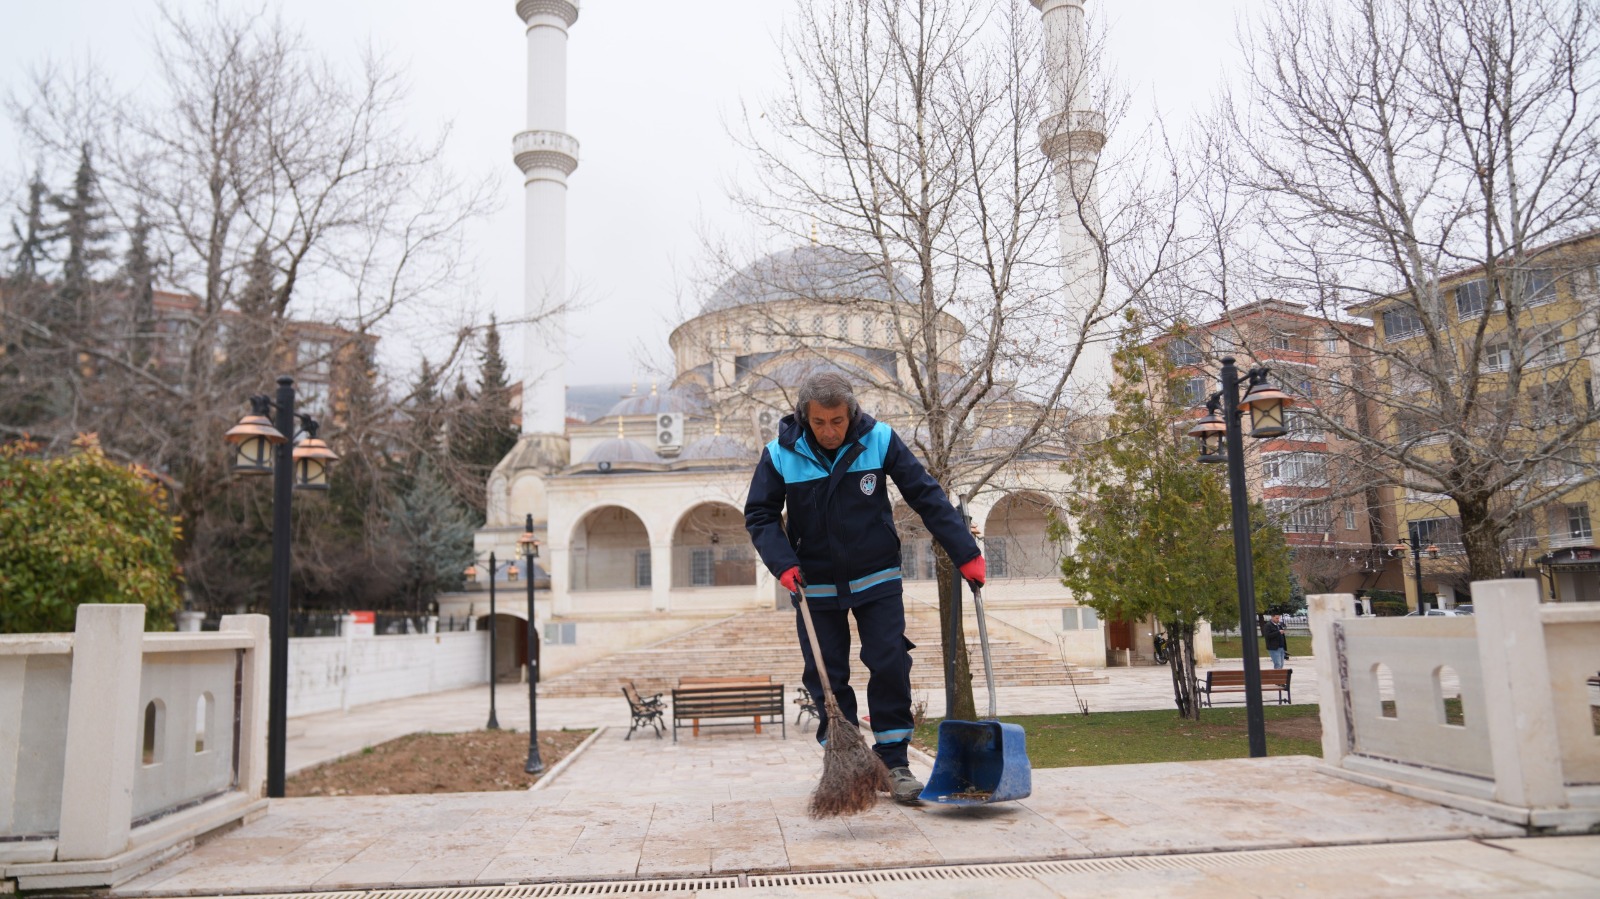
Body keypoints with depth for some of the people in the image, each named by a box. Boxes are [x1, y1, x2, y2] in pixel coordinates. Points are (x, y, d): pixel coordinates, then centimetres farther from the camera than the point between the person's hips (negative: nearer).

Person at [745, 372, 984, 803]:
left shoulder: (879, 440, -13)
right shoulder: (781, 454, -12)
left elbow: (927, 497, -8)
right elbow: (760, 514, -3)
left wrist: (965, 553, -10)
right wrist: (783, 563, -19)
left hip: (877, 579, 0)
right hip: (815, 585, 0)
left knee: (891, 666, -3)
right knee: (826, 678, 4)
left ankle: (893, 763, 8)